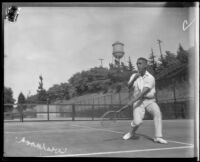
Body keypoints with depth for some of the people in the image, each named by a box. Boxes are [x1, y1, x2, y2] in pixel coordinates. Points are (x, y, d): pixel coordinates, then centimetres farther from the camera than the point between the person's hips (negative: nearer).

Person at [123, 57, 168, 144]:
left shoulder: (150, 78, -10)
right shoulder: (134, 76, 9)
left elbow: (144, 92, -20)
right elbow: (129, 86, -6)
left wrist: (132, 100, -28)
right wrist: (134, 78, -22)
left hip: (149, 100, -1)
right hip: (138, 101, 1)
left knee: (157, 112, -30)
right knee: (137, 121, -20)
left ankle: (158, 137, -23)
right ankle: (132, 133, 13)